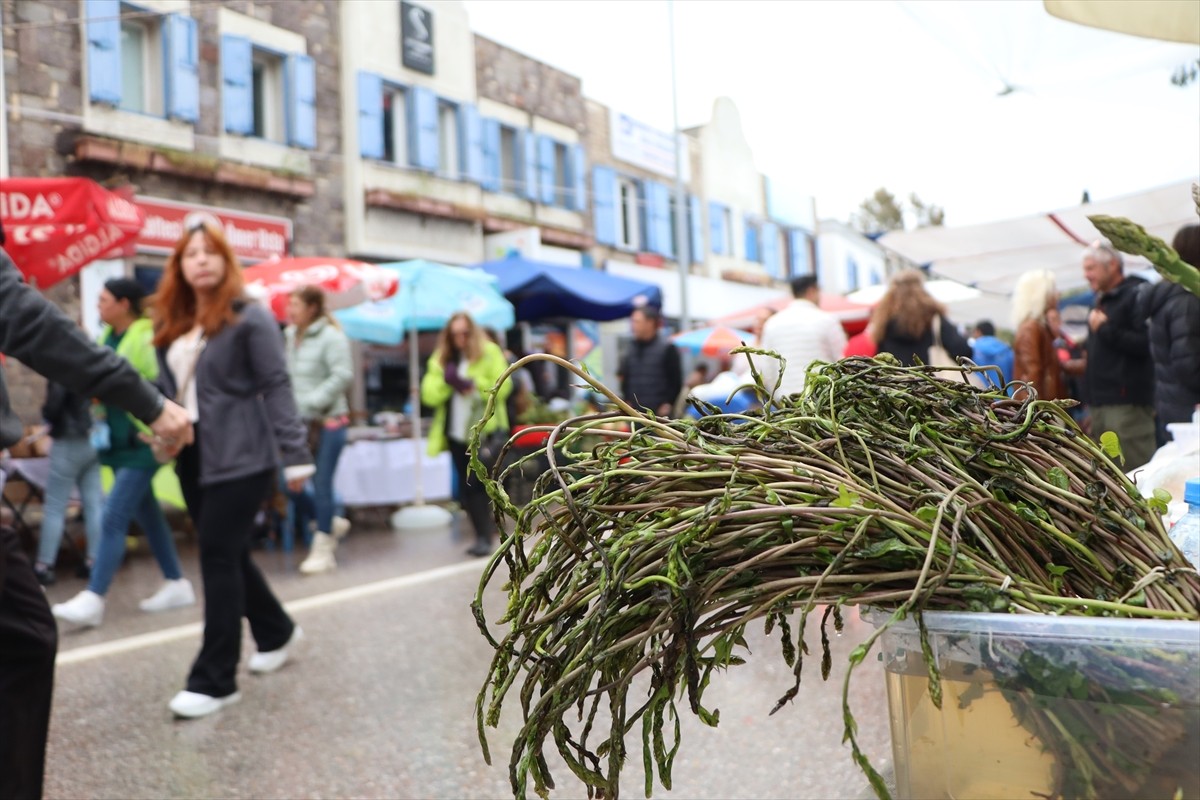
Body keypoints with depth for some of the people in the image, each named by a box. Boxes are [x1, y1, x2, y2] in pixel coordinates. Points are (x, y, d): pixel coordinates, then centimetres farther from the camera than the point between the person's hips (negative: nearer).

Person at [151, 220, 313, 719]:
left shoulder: (249, 317, -7)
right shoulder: (170, 323, 13)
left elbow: (276, 387, -11)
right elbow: (167, 387, 18)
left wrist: (296, 454, -14)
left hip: (241, 455, -7)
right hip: (192, 455, 7)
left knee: (219, 556, -8)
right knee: (229, 554, 15)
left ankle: (215, 680, 1)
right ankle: (276, 631, 36)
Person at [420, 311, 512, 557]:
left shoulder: (490, 352, -1)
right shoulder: (440, 358, 10)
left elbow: (502, 387, -9)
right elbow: (429, 394, 2)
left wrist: (473, 385, -19)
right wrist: (446, 381, -15)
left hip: (485, 431, -5)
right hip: (457, 432, 5)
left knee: (478, 484, -11)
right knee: (467, 486, 7)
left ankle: (484, 537, -7)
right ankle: (484, 531, 18)